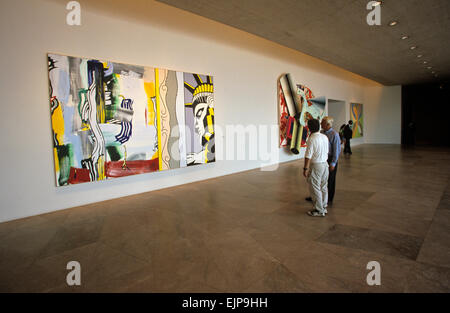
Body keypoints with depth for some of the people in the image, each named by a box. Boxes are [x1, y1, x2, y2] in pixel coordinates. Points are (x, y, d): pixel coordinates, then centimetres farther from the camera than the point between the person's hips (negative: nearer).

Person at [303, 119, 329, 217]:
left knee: (315, 188, 2)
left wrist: (305, 168, -15)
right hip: (325, 164, 8)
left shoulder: (312, 139, -19)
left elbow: (308, 156, -20)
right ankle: (323, 207, 27)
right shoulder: (325, 137, 5)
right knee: (323, 187, 16)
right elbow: (327, 152, 13)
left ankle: (319, 210, 9)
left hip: (315, 166, -8)